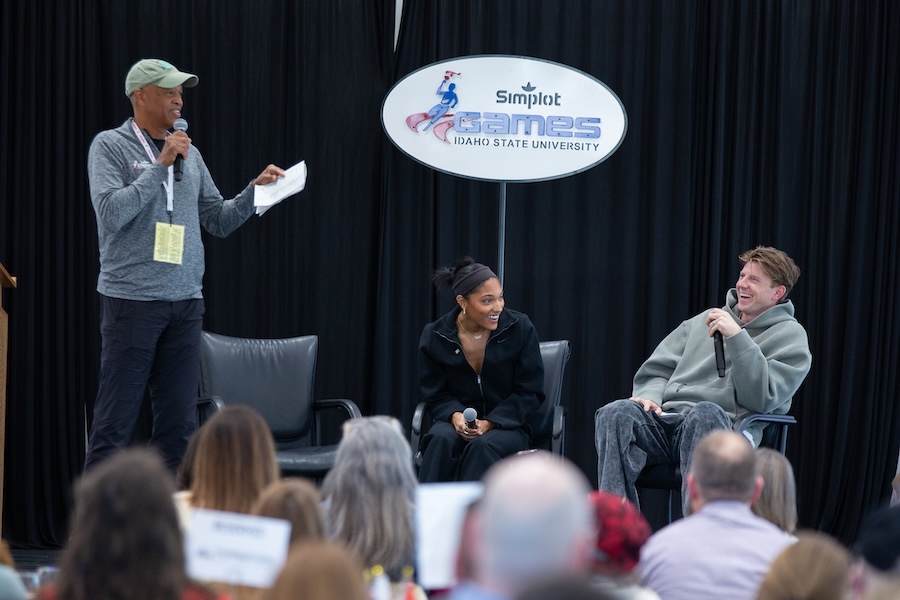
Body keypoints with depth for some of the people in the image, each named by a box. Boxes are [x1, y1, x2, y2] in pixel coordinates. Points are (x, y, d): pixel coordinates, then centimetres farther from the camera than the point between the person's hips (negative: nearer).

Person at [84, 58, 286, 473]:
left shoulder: (188, 154, 15)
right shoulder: (110, 146, -2)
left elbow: (218, 221, 16)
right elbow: (111, 213, -16)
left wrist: (256, 190, 2)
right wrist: (160, 165, -15)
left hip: (186, 301, 6)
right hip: (132, 299, -6)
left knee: (179, 422, 6)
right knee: (115, 421, -4)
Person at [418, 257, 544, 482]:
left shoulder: (520, 328, -6)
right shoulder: (434, 337, -2)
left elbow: (530, 392, -3)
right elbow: (436, 394, 5)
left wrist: (489, 423, -16)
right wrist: (455, 416, -19)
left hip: (507, 424, -1)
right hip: (456, 422, 1)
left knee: (482, 446, -35)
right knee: (441, 440, -33)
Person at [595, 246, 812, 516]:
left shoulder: (789, 336, 11)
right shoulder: (704, 320, 26)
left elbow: (762, 398, -6)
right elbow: (656, 370, 26)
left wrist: (737, 337, -11)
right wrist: (649, 396, 2)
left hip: (726, 426, -5)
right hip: (667, 418, 5)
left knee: (705, 414, -41)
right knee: (615, 414, -27)